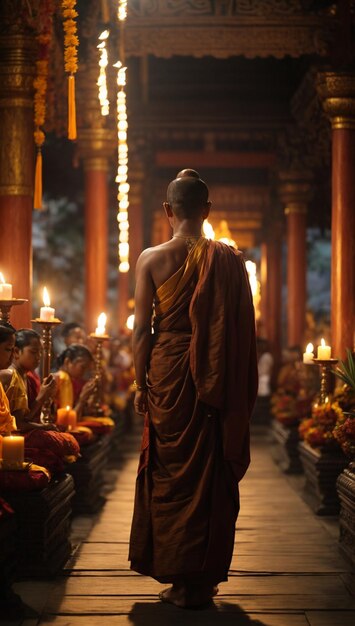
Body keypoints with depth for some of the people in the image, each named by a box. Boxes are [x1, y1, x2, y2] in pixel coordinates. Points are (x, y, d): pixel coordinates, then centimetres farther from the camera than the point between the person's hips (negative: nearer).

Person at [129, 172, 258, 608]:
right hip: (216, 384, 1)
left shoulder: (152, 259, -4)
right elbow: (242, 330, 0)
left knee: (170, 472, 9)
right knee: (212, 473, 8)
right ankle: (204, 579, 14)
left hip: (168, 374, -1)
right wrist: (237, 390, 8)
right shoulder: (228, 260, -1)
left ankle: (179, 577, 13)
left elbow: (142, 330, -3)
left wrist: (141, 385, 5)